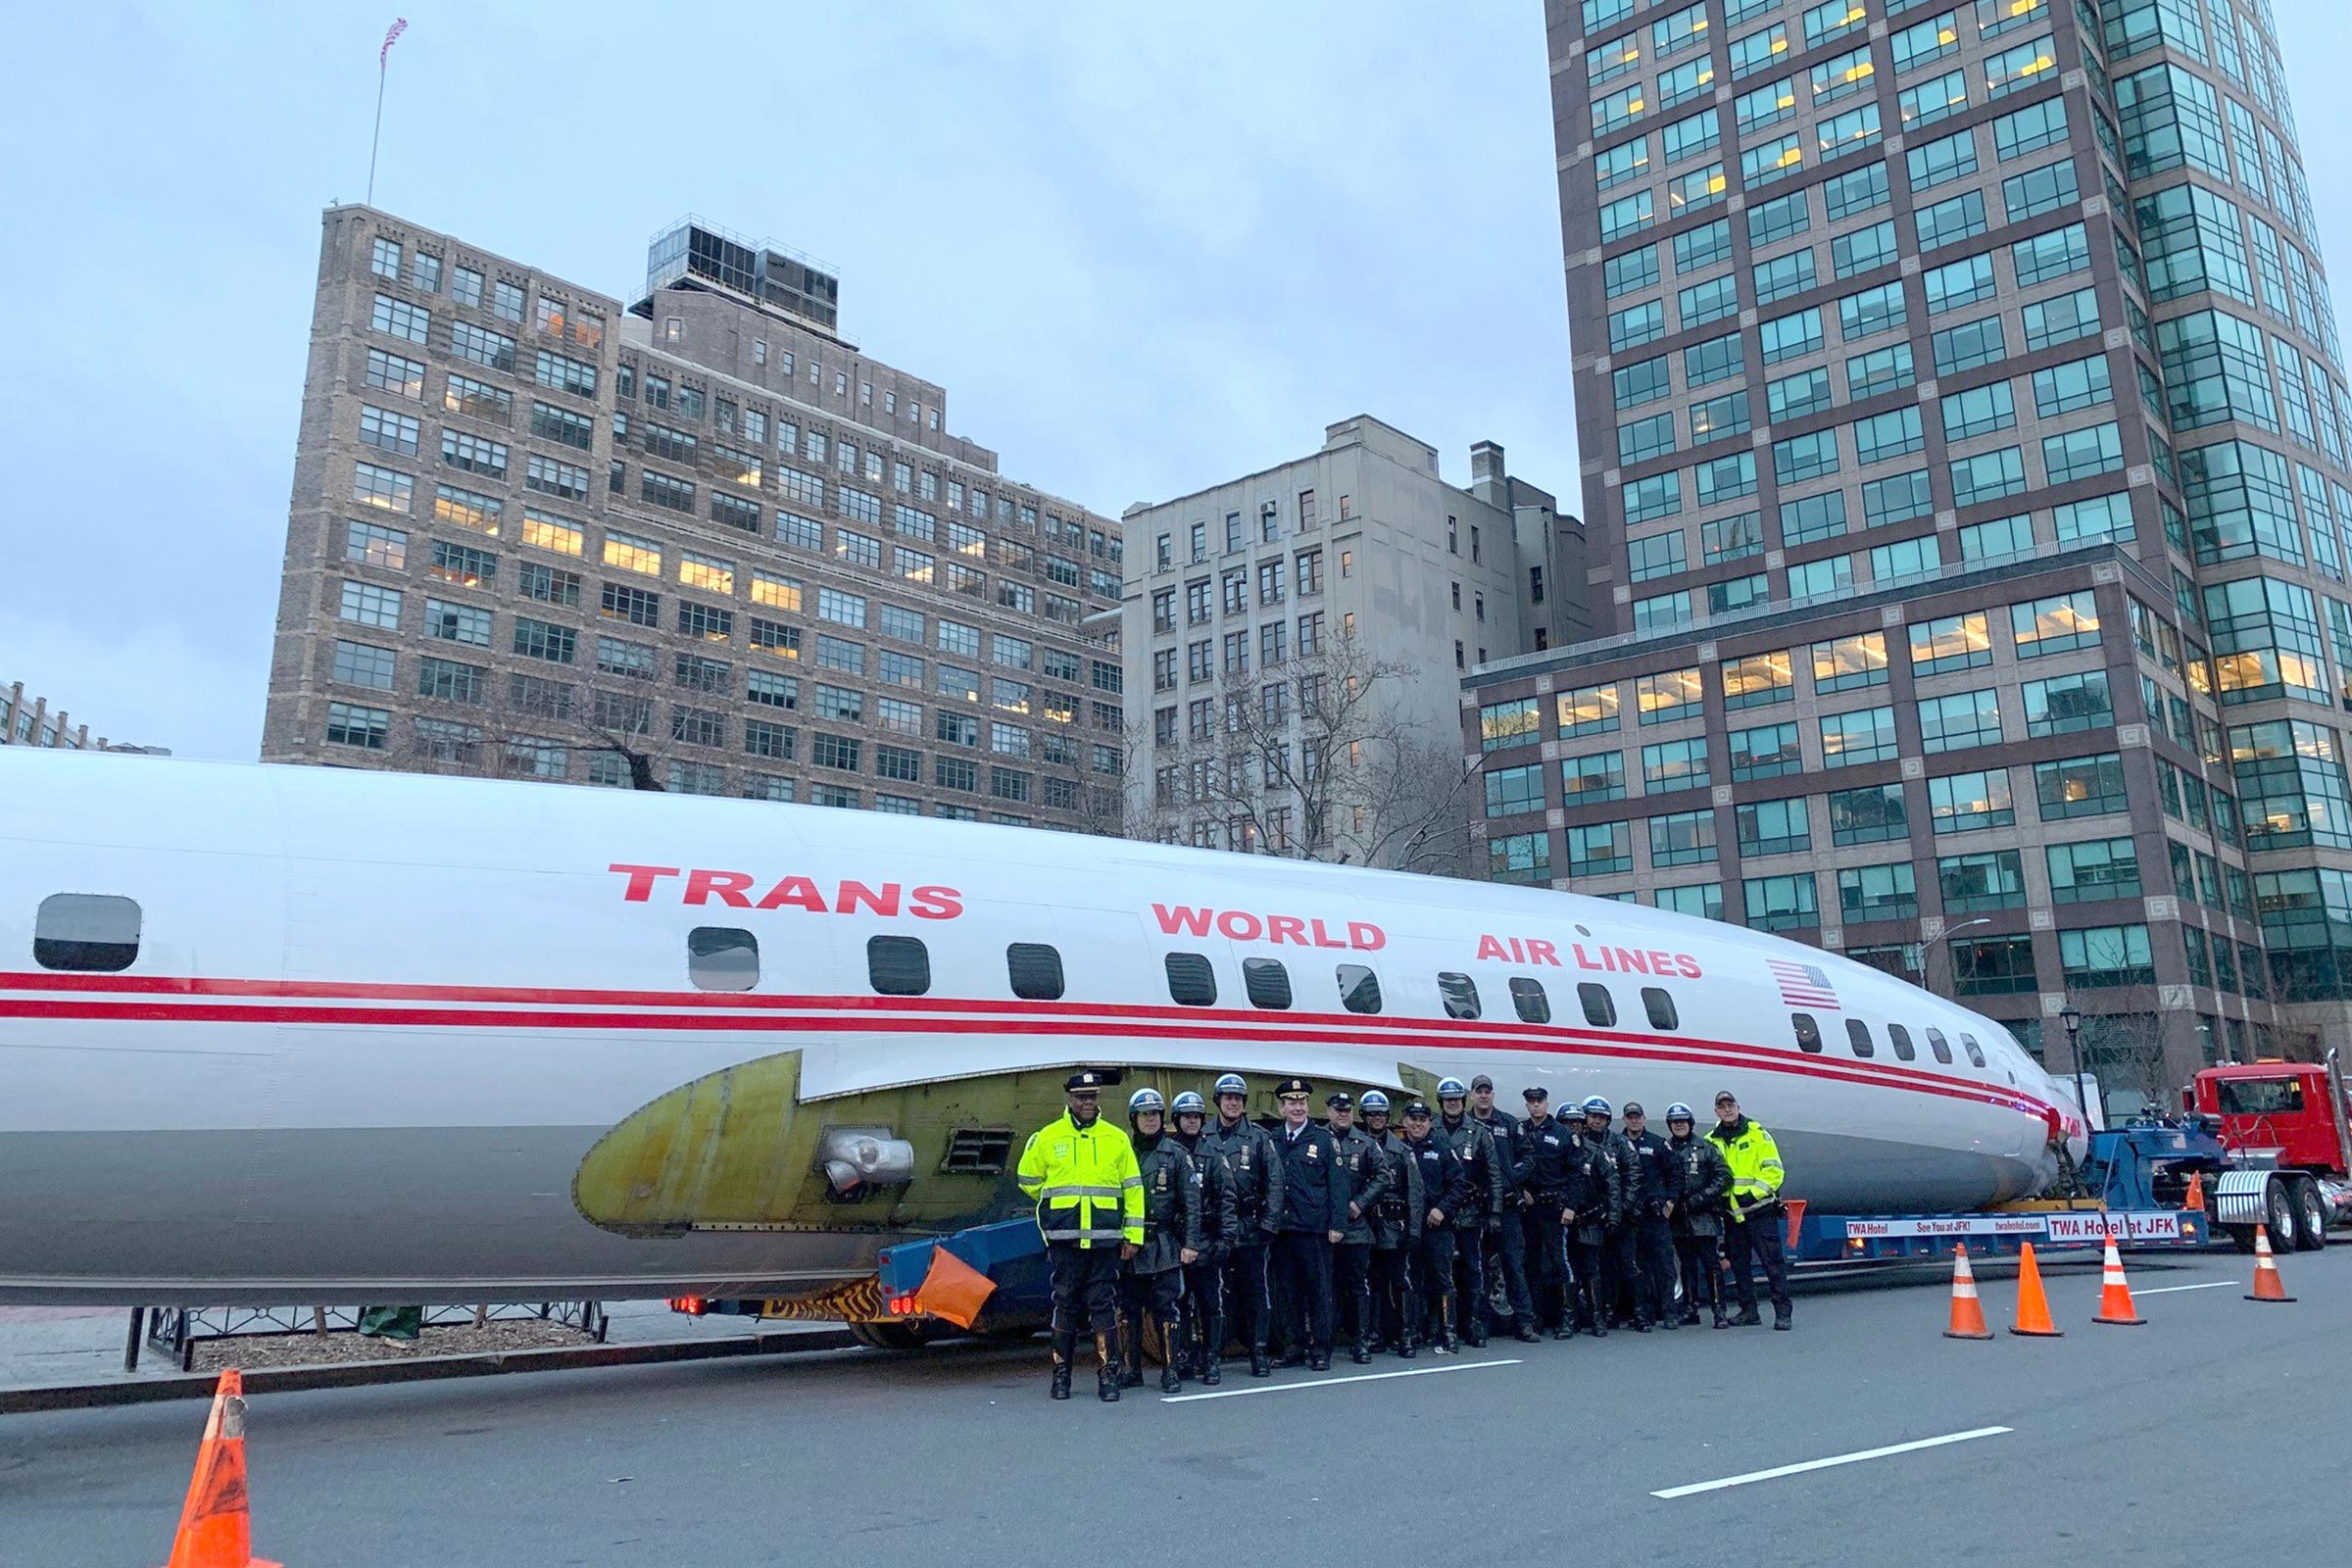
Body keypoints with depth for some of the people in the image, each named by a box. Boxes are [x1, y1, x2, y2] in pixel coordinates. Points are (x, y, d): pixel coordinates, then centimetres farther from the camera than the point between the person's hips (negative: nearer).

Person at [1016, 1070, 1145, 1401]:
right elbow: (1029, 1181, 17)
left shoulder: (1117, 1138, 8)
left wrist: (1133, 1234, 5)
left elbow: (1133, 1188, 10)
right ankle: (1061, 1374, 14)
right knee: (1065, 1304, 5)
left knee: (1104, 1304, 1)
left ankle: (1108, 1374, 7)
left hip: (1105, 1238, 0)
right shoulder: (1047, 1137, 5)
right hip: (1064, 1239, 0)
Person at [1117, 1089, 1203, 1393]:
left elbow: (1192, 1201, -1)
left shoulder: (1176, 1154, 3)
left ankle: (1172, 1371, 4)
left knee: (1167, 1308, -4)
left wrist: (1191, 1243, -8)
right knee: (1127, 1308, 6)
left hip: (1165, 1245, -3)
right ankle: (1130, 1370, 16)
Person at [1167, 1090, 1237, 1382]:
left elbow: (1226, 1197, 0)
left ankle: (1213, 1359, 6)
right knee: (1181, 1301, 8)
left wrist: (1226, 1237, -8)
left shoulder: (1212, 1153, 4)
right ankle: (1187, 1357, 18)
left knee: (1212, 1301, -1)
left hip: (1207, 1240, -1)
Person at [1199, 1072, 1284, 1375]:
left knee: (1256, 1290, 3)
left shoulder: (1259, 1137, 2)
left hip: (1250, 1227, -1)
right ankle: (1213, 1353, 10)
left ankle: (1259, 1353, 12)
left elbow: (1275, 1181, 0)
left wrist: (1269, 1222, -7)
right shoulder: (1205, 1139, 6)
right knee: (1218, 1291, 3)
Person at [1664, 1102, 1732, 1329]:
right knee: (1687, 1265, 10)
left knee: (1711, 1263, -6)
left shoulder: (1706, 1148, 3)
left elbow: (1724, 1177, -1)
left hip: (1704, 1218, -3)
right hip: (1678, 1219, 3)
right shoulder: (1664, 1150, 9)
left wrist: (1701, 1198, -11)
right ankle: (1690, 1309, 17)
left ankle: (1719, 1311, -3)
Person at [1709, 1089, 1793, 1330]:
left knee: (1773, 1261, -6)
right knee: (1739, 1264, 9)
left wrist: (1753, 1193, -14)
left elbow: (1773, 1169, -6)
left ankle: (1783, 1311, -4)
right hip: (1732, 1214, 4)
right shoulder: (1711, 1141, 8)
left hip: (1760, 1210, -4)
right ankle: (1748, 1311, 17)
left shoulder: (1757, 1133, -2)